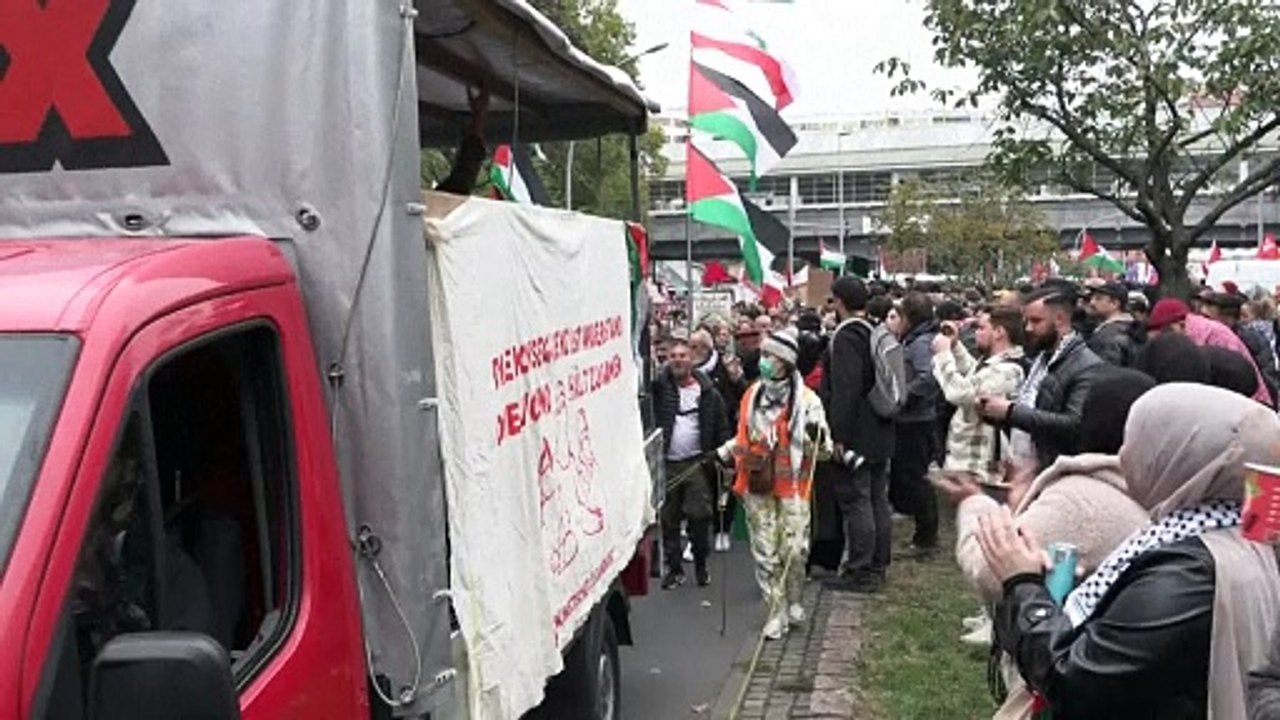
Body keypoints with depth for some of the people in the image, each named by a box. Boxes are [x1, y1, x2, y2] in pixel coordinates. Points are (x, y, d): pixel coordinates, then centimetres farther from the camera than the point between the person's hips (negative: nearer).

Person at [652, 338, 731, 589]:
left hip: (697, 463, -1)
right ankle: (674, 568, 19)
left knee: (699, 516, -1)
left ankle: (701, 566, 18)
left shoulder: (708, 392, 2)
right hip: (665, 463, 1)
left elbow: (722, 429, 4)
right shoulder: (658, 387, 3)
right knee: (668, 519, 6)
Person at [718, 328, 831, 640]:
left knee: (794, 550, -3)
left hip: (792, 487, -4)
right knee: (765, 553, 5)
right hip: (757, 488, 4)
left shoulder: (806, 399, -6)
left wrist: (817, 437, -24)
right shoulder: (752, 395, 8)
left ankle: (793, 601, 25)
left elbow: (823, 450, -4)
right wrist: (723, 453, 13)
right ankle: (776, 613, 17)